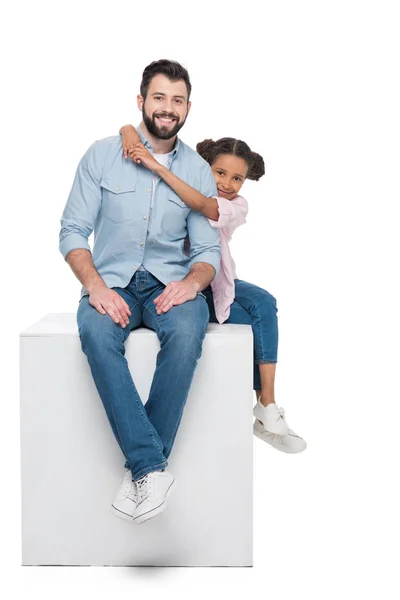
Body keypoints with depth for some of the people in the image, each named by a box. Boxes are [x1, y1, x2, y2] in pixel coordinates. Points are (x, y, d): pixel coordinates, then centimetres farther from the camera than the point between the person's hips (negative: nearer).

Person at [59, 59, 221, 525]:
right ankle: (152, 466, -34)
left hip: (170, 283, 1)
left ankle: (141, 467, -24)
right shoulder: (102, 155, 4)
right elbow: (72, 231, 0)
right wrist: (96, 286, -17)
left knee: (187, 329, -34)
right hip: (112, 281, 0)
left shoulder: (198, 170, 8)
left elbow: (208, 249, 7)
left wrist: (192, 281, -17)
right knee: (95, 330, -35)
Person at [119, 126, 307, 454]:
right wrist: (130, 133, -36)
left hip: (217, 280, 3)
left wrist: (158, 167, -39)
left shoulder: (237, 206, -5)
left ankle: (267, 408, -24)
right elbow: (129, 128, -11)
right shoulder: (189, 180, -8)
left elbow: (205, 205, -32)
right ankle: (268, 411, -9)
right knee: (253, 323, -23)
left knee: (264, 303, -26)